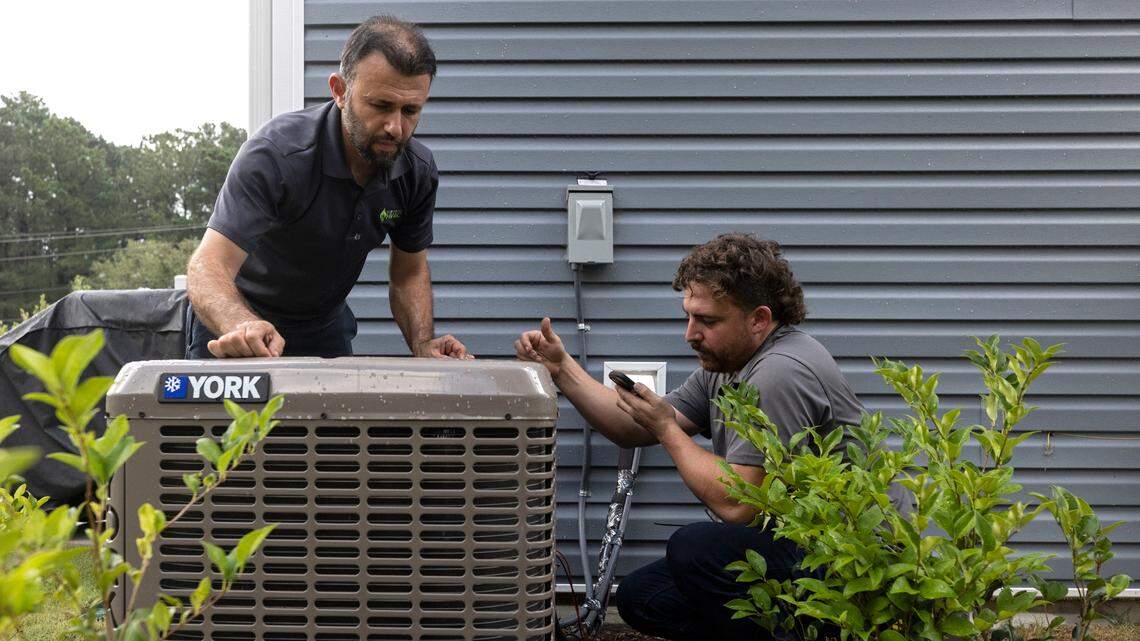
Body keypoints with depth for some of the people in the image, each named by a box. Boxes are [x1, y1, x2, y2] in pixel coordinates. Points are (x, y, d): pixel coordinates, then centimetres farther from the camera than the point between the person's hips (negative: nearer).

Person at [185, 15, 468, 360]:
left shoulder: (418, 172, -13)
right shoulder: (276, 152, -29)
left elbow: (409, 272, 2)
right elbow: (208, 266, -36)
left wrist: (424, 346, -17)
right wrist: (242, 326, -56)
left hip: (326, 330, 4)